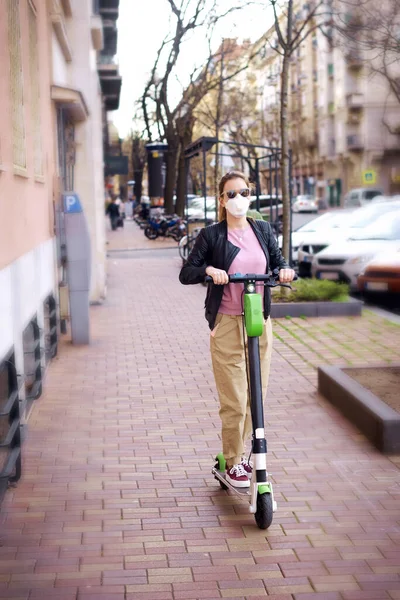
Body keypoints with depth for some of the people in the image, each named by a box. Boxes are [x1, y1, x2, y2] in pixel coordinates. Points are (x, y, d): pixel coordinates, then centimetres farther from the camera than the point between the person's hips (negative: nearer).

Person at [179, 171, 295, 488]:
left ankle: (241, 452, 28)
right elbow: (186, 274, -1)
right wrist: (208, 269, -20)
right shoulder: (211, 235, -2)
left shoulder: (263, 230, 9)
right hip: (227, 324, -4)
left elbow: (278, 261, 15)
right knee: (234, 400, -5)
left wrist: (286, 270, -8)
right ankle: (233, 462, 10)